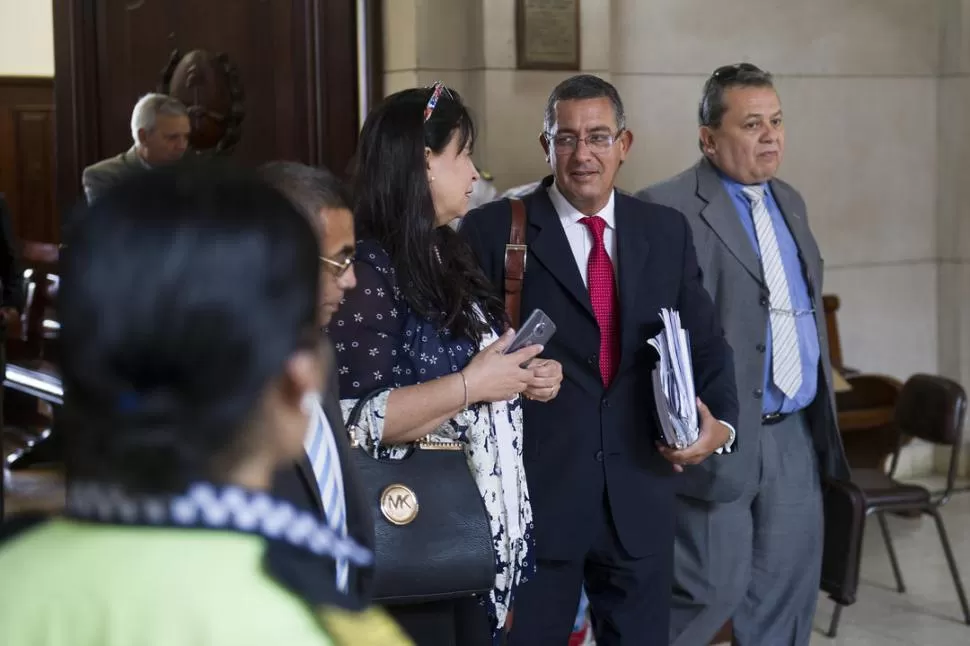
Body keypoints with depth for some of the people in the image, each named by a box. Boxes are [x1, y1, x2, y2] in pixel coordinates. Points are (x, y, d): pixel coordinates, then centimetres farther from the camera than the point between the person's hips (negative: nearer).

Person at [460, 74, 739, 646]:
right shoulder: (495, 230, -3)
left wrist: (721, 421, -4)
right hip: (534, 492, -3)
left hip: (641, 495, 4)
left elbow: (705, 340, 12)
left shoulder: (667, 232, 9)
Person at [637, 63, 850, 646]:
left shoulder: (790, 202, 15)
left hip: (795, 435, 7)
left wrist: (822, 417, 19)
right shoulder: (668, 210, -11)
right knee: (713, 589, -3)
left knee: (788, 594, 12)